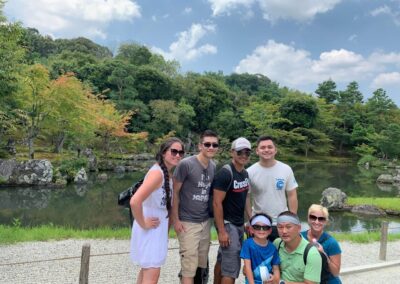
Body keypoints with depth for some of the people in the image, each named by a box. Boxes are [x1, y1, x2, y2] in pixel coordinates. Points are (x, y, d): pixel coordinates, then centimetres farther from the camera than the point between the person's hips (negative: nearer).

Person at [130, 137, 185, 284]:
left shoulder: (168, 173, 5)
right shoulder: (157, 173, -23)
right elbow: (134, 201, -34)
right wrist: (143, 224, -21)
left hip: (159, 226, 9)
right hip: (150, 229, -9)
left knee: (147, 270, 22)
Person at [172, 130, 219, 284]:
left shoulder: (214, 167, 5)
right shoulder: (186, 164, -13)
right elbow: (174, 192, -8)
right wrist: (176, 220, -9)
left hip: (206, 222, 6)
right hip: (188, 222, -6)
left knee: (202, 264, 11)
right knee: (190, 266, -4)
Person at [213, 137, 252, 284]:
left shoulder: (245, 173, 7)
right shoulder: (225, 173, -18)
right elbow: (217, 203, -20)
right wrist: (221, 231, -20)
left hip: (239, 223, 8)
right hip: (227, 224, -8)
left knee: (222, 260, 18)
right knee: (232, 266, -6)